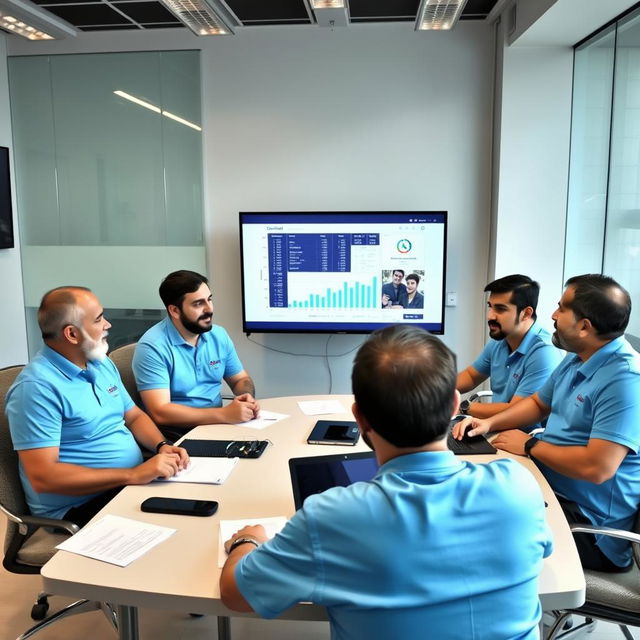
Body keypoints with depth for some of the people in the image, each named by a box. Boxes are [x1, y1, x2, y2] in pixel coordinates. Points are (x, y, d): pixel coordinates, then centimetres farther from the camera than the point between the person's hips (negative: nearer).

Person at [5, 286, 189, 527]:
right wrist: (134, 475, -26)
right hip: (78, 509, -8)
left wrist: (163, 446, -4)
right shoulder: (37, 387, -18)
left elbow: (134, 417, 18)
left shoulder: (102, 364, 9)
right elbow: (43, 477, -24)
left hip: (132, 482, 8)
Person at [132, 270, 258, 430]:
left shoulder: (219, 335, 4)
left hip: (217, 424, 6)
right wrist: (225, 415, -26)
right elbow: (160, 412, -22)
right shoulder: (153, 347, -15)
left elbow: (241, 380, 15)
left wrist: (248, 398, -8)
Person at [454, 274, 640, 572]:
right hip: (550, 491, 9)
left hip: (588, 524, -9)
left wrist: (529, 445, -16)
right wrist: (489, 423, 2)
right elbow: (538, 403, 21)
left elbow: (597, 467, -31)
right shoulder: (576, 360, 7)